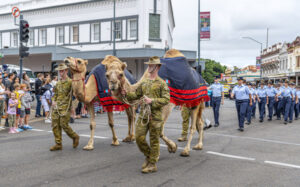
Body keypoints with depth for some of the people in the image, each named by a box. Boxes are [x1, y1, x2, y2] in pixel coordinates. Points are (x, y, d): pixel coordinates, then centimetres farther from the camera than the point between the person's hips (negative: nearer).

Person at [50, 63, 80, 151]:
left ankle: (75, 137, 16)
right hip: (56, 107, 7)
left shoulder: (70, 82, -5)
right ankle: (58, 144, 11)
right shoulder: (58, 83, 16)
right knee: (55, 125, 3)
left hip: (65, 107, -7)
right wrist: (53, 101, 6)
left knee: (64, 124, -9)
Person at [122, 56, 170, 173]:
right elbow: (137, 95, 19)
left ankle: (152, 164, 14)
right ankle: (148, 156, 27)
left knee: (154, 140, 3)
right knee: (139, 137, 3)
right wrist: (126, 94, 1)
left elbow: (166, 99, -10)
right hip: (143, 114, 5)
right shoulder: (144, 82, 13)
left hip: (155, 116, -5)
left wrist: (152, 101, -19)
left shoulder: (162, 83, -4)